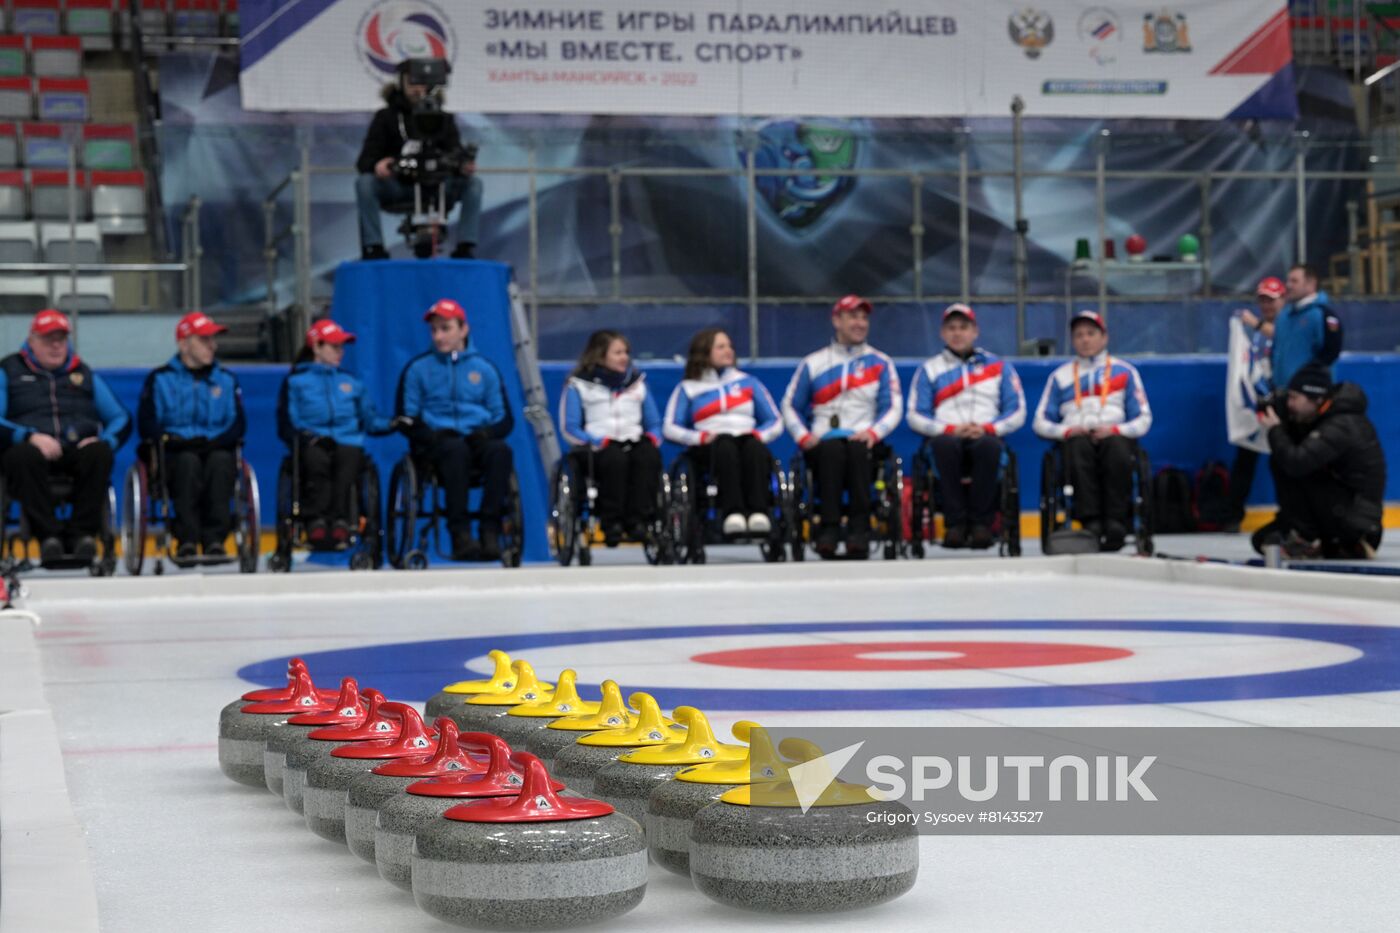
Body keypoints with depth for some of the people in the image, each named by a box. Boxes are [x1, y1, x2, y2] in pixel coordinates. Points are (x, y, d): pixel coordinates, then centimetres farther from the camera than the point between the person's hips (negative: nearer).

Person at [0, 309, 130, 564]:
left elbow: (121, 419, 18)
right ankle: (48, 535, -37)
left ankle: (82, 532, -31)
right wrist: (30, 437, -18)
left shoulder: (85, 374, 24)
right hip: (33, 447, -2)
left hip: (78, 449, 2)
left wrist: (104, 441, -5)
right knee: (24, 456, -38)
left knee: (99, 453, -33)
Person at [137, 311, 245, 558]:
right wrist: (172, 440, -16)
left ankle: (215, 538, -41)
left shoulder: (226, 380, 20)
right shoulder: (159, 379, 12)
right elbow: (146, 426, 2)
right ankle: (186, 540, -43)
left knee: (221, 460, -34)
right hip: (173, 457, -1)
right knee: (189, 461, -36)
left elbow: (238, 424, 8)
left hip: (217, 451, 1)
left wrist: (214, 442, -12)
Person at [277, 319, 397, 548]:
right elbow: (287, 423, 9)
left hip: (347, 442, 1)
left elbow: (369, 418, 21)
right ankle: (315, 520, -48)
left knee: (348, 458, -37)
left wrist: (391, 424, 1)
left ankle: (339, 522, -49)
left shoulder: (352, 382, 29)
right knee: (316, 459, -39)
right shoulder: (295, 381, 19)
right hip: (312, 444, -1)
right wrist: (304, 435, -12)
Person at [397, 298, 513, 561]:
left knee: (500, 450, -33)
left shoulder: (484, 368, 16)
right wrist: (432, 435, -11)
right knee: (456, 449, -37)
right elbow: (406, 417, 8)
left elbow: (505, 419, 14)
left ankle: (490, 530, -36)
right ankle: (460, 534, -40)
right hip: (436, 443, -2)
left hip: (477, 441, 2)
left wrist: (486, 433, -8)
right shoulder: (417, 369, 13)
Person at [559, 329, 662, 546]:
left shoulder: (637, 382, 22)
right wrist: (597, 442, -17)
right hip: (595, 449, -3)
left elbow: (654, 423, 20)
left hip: (635, 442, 3)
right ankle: (611, 522, -34)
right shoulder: (579, 385, 9)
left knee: (649, 455, -34)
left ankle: (638, 519, -36)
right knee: (614, 457, -39)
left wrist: (653, 438, -4)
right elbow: (570, 429, -1)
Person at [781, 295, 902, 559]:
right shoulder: (813, 363, 16)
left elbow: (893, 408, 7)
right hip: (823, 443, 0)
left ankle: (859, 530, -37)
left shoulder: (881, 363, 15)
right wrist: (803, 436, -4)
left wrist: (873, 432, -12)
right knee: (833, 449, -35)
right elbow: (790, 405, 14)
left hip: (864, 441, 0)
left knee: (857, 450, -36)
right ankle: (829, 528, -39)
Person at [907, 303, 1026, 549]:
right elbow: (915, 416, 7)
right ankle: (955, 522, -32)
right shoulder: (929, 369, 17)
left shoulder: (999, 367, 18)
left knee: (988, 445, -37)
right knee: (944, 444, -37)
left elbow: (1017, 413, 10)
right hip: (947, 437, 0)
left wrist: (987, 428, -9)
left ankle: (981, 523, -30)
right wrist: (951, 429, -10)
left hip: (986, 438, 0)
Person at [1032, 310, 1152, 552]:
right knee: (1079, 447, -37)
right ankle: (1090, 521, -42)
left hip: (1115, 435, 0)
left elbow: (1143, 420, 11)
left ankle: (1116, 521, -38)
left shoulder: (1124, 372, 18)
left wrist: (1115, 429, -9)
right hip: (1076, 437, 1)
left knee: (1117, 448, -37)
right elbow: (1041, 422, 14)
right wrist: (1067, 430, -6)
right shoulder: (1060, 376, 22)